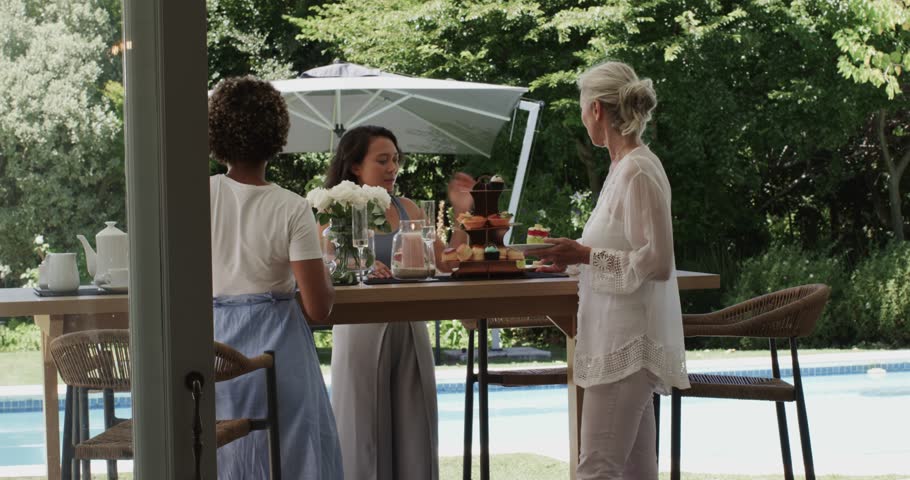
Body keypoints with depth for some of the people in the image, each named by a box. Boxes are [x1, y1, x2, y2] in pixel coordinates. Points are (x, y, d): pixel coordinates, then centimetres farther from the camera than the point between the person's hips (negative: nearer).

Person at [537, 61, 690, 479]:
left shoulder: (638, 172, -16)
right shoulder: (624, 166, 13)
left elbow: (657, 263, -19)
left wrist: (587, 255, -16)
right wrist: (576, 256, 12)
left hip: (627, 341, -10)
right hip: (623, 338, 10)